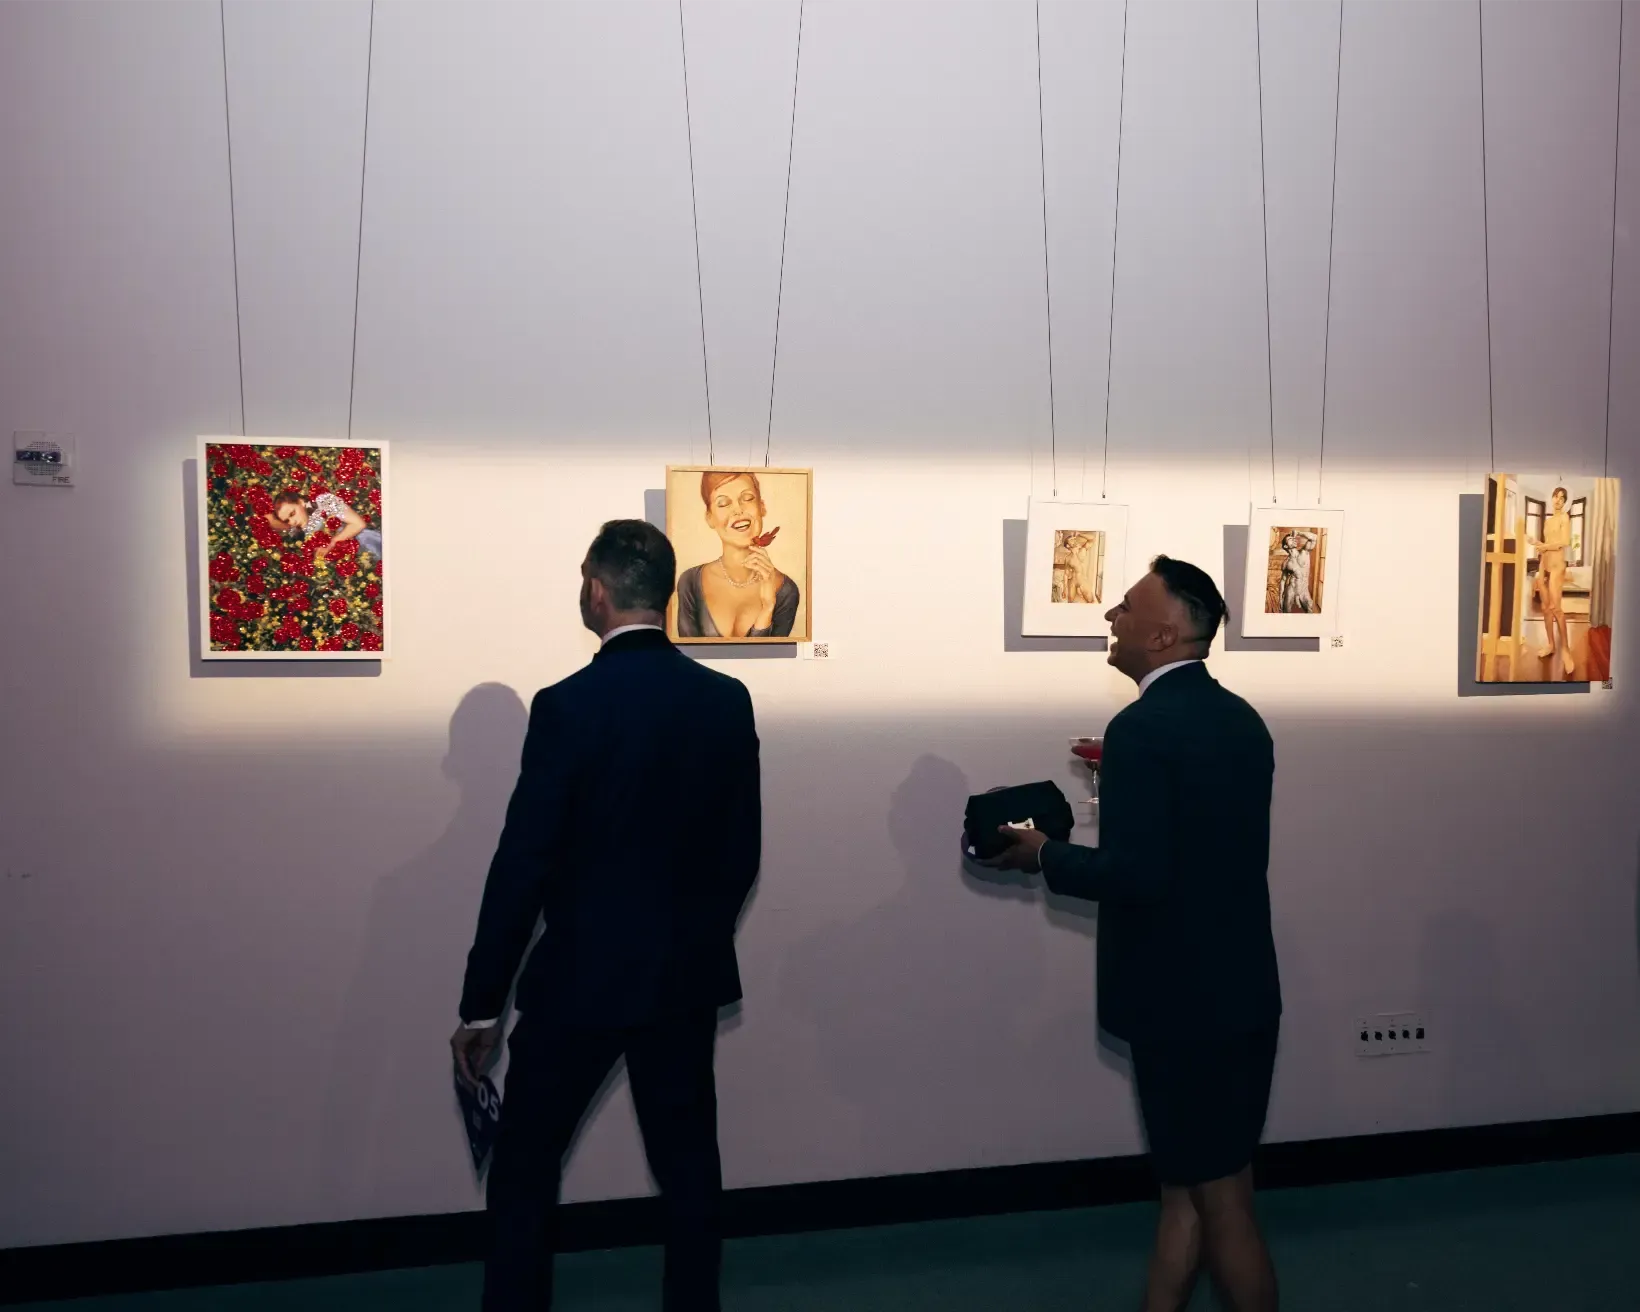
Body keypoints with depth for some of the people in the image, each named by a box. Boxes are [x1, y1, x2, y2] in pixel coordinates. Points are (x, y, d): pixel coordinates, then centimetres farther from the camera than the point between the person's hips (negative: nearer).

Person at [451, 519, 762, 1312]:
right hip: (687, 974, 5)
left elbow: (524, 864, -15)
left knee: (525, 1166, 12)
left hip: (581, 974, -4)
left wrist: (481, 1003, -6)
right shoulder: (728, 701, -2)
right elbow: (742, 850, 5)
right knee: (687, 1162, 16)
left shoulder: (567, 705, -16)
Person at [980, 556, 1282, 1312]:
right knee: (1186, 1186, 18)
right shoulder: (1239, 717, 7)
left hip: (1185, 1001, -9)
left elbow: (1136, 874, -26)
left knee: (1219, 1198, 7)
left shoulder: (1143, 727, -20)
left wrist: (1043, 855, -12)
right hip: (1236, 989, 9)